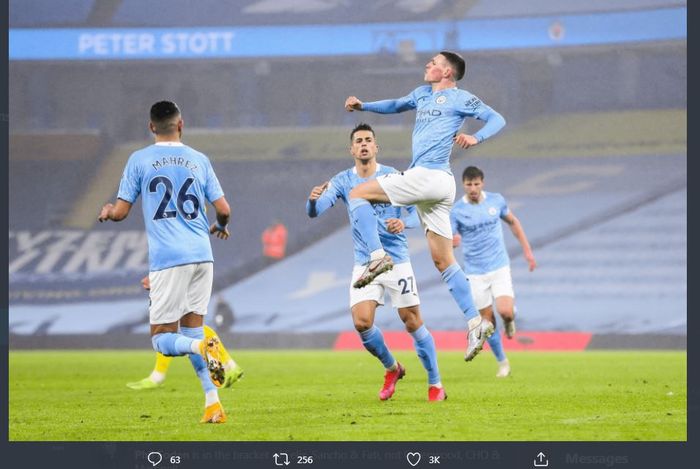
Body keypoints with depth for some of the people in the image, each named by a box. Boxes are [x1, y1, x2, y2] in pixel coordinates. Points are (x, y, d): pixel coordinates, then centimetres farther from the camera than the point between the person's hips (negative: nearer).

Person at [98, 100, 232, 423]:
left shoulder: (139, 160, 2)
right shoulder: (199, 160, 10)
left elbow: (120, 212, 2)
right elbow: (223, 209, 8)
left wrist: (106, 212, 26)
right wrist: (220, 227, 31)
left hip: (166, 260, -4)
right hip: (201, 256, 4)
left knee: (162, 340, 1)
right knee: (192, 330, 14)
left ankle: (203, 347, -32)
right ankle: (212, 403, 0)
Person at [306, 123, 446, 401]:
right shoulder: (342, 182, 1)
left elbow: (417, 213, -5)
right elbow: (313, 212, -8)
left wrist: (404, 223, -29)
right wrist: (313, 200, -32)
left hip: (397, 261, -2)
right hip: (364, 264, 2)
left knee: (413, 322, -1)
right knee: (362, 323, -12)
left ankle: (435, 384, 11)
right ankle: (391, 368, 15)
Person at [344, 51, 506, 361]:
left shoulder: (459, 97, 0)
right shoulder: (423, 94, 23)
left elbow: (496, 119, -5)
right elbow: (396, 105, 39)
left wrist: (475, 138, -23)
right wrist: (363, 106, 25)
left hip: (429, 175, -9)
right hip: (435, 185, 9)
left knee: (358, 194, -4)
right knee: (443, 260, 5)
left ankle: (377, 257, -15)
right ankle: (475, 322, 0)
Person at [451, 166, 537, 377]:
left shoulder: (496, 200, -1)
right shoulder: (456, 210, -8)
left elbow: (513, 222, 15)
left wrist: (527, 250, 13)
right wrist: (450, 242, -33)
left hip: (500, 267, 0)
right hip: (476, 272, 0)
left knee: (505, 311, -19)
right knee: (487, 319, 2)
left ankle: (510, 318, 19)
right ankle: (502, 362, 19)